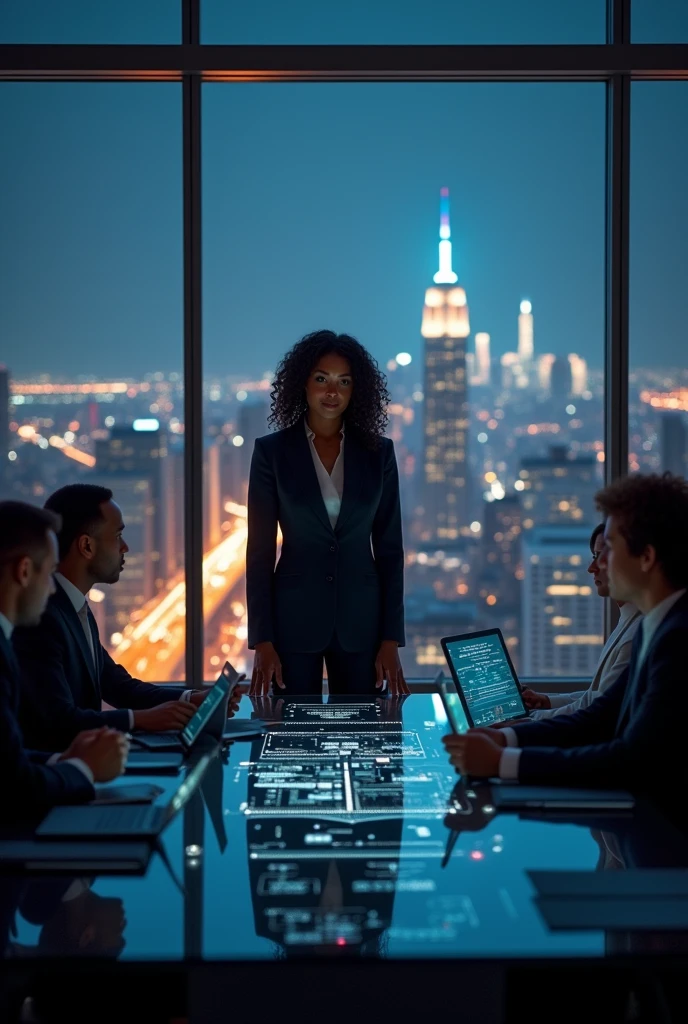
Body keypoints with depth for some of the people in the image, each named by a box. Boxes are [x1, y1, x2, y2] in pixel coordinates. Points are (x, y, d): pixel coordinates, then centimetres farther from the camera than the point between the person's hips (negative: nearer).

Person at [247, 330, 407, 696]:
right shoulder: (272, 451, -1)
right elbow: (260, 549, -2)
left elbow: (389, 548, 5)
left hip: (360, 621, 1)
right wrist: (262, 641, -7)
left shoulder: (378, 452, 4)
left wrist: (391, 640, -1)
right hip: (295, 618, -1)